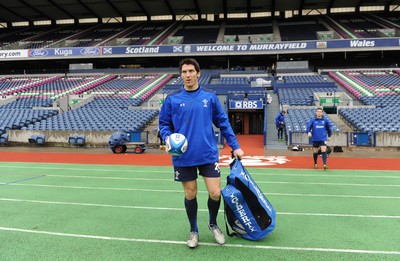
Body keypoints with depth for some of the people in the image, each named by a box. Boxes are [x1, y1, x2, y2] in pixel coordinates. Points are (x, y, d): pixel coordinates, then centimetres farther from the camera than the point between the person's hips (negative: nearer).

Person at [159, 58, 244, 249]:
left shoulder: (210, 97, 2)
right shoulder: (172, 99, -1)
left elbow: (223, 123, 7)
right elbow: (163, 124, 6)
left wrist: (235, 146, 5)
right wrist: (168, 138, -14)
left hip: (208, 155, 1)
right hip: (183, 157, 0)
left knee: (215, 193, 1)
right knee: (190, 194, 10)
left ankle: (213, 224, 32)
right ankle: (193, 231, 34)